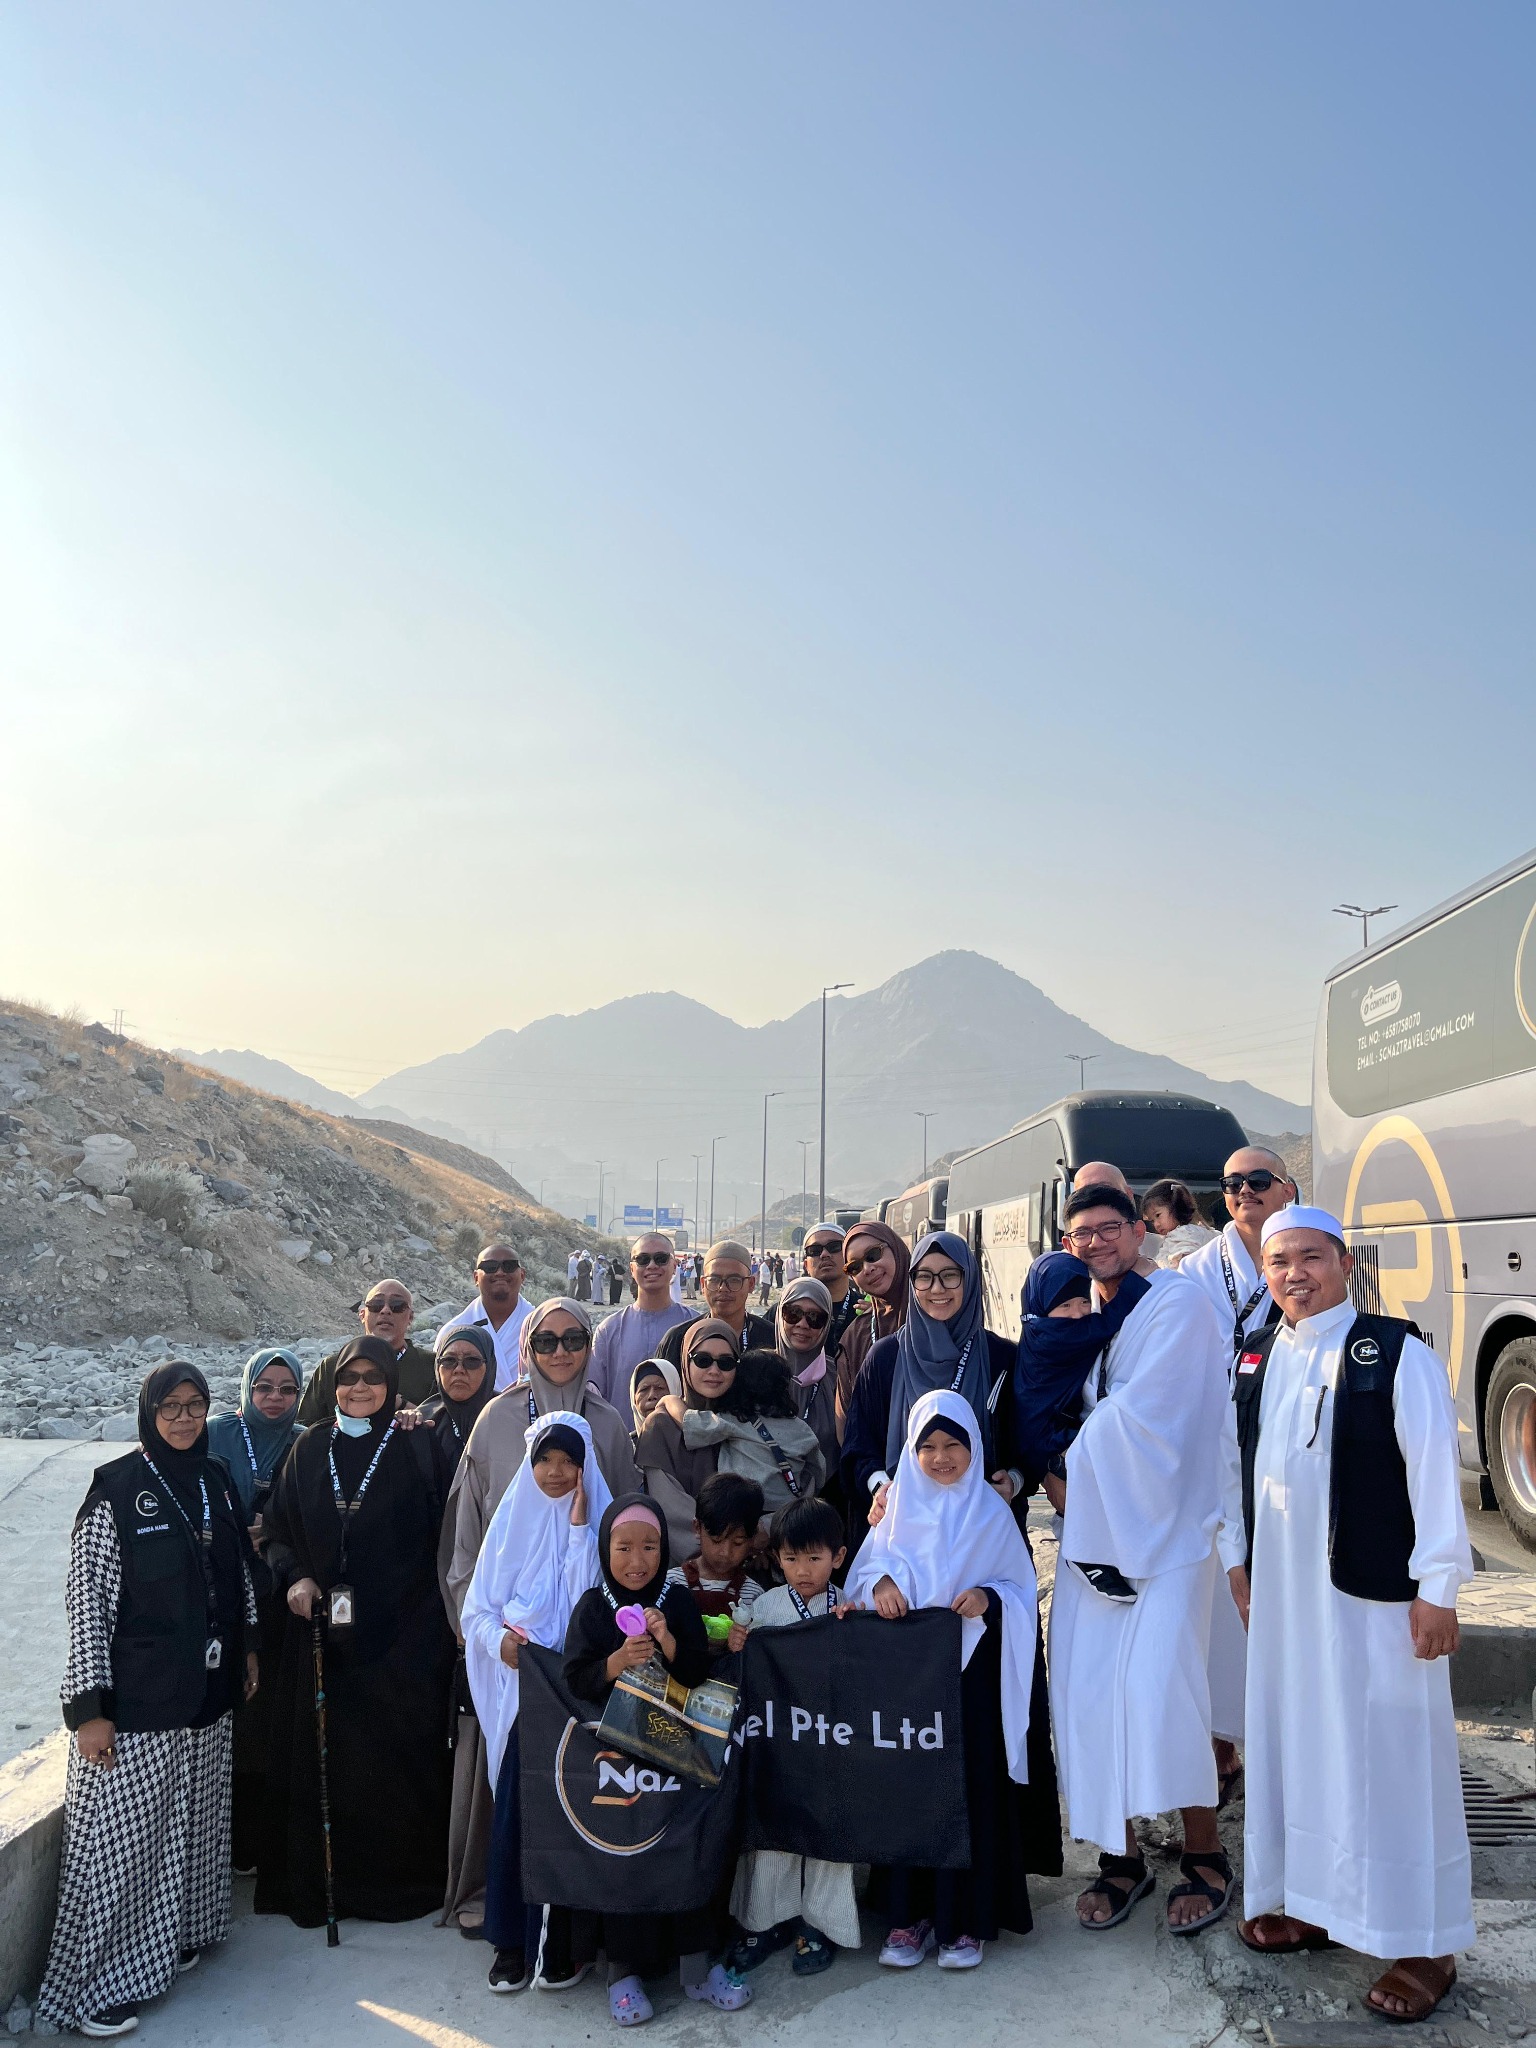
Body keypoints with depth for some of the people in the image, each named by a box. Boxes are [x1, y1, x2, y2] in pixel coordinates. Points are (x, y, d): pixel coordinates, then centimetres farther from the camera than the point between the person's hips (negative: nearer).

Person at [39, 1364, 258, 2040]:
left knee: (191, 1819, 16)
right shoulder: (116, 1488, -13)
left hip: (207, 1692, 6)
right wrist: (88, 1706, -15)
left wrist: (248, 1646, 15)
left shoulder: (217, 1481, 5)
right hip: (135, 1699, -6)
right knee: (121, 1833, 1)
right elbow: (86, 1600, -13)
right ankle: (94, 1985, 15)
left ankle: (173, 1935, 35)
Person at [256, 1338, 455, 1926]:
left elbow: (445, 1532, -5)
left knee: (398, 1756, 2)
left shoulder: (420, 1446, -2)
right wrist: (294, 1576, -6)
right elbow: (277, 1529, 12)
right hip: (323, 1628, 3)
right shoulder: (311, 1448, 8)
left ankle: (401, 1878, 16)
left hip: (402, 1630, -3)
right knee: (323, 1755, 5)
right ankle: (317, 1883, 18)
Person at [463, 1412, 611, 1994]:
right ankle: (511, 1940, 12)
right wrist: (499, 1639, -15)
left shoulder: (599, 1520, 1)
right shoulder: (512, 1519, 6)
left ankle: (559, 1941, 12)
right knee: (514, 1808, -3)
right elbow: (477, 1607, 5)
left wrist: (578, 1527, -12)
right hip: (518, 1688, 1)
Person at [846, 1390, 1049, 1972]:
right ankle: (909, 1912, 16)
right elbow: (867, 1569, 7)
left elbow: (1021, 1589, 2)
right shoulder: (901, 1509, 5)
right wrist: (880, 1583, -14)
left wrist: (989, 1599, -18)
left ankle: (967, 1919, 13)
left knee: (972, 1785, 0)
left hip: (972, 1670, -2)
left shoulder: (990, 1513, 1)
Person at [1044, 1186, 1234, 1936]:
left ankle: (1204, 1855, 7)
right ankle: (1120, 1855, 16)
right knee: (1084, 1690, 2)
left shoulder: (1177, 1303, -8)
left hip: (1162, 1528, -6)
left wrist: (1075, 1461, -7)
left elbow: (1140, 1413, -16)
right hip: (1093, 1528, 7)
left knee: (1158, 1686, -12)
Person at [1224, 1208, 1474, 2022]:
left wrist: (1438, 1585, -14)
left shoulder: (1397, 1354, -10)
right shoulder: (1254, 1359, 7)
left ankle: (1426, 1943, 13)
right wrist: (1237, 1559, 11)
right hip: (1280, 1589, 6)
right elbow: (1236, 1462, 12)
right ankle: (1309, 1900, 30)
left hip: (1372, 1591, -5)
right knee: (1290, 1741, 14)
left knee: (1391, 1755, 1)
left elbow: (1434, 1472, -12)